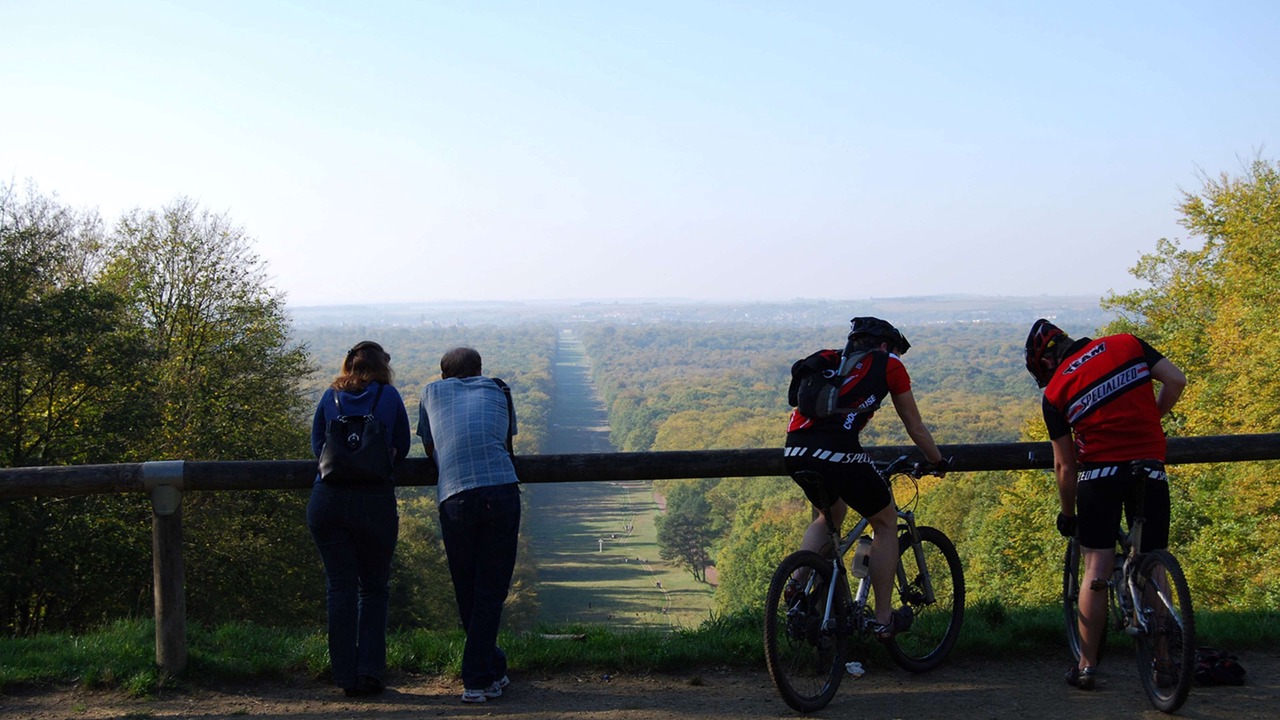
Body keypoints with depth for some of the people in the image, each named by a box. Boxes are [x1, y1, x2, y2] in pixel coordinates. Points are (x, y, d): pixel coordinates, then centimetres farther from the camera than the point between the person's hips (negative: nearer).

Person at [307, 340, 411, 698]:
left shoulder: (330, 397, 10)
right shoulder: (389, 396, 5)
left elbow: (317, 445, 16)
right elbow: (401, 448, 12)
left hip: (328, 500, 1)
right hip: (375, 503, -1)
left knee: (340, 588, 7)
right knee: (374, 588, 12)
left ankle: (347, 678, 7)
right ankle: (370, 672, 4)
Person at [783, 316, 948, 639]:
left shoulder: (829, 360, 30)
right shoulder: (889, 364, 17)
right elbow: (915, 427, 23)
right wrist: (937, 462, 40)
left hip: (795, 453, 6)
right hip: (837, 454, -5)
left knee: (830, 515, 33)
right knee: (885, 521, 18)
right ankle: (884, 619, 21)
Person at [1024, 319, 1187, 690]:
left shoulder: (1055, 390, 4)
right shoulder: (1128, 344, 8)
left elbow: (1064, 465, 5)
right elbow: (1176, 381, -1)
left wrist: (1067, 513, 18)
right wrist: (1149, 420, 15)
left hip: (1099, 472, -2)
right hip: (1151, 470, 2)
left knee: (1096, 568, 4)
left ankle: (1086, 666, 5)